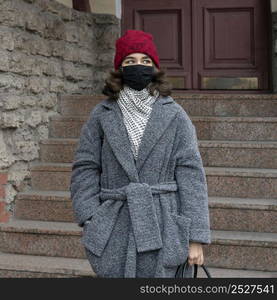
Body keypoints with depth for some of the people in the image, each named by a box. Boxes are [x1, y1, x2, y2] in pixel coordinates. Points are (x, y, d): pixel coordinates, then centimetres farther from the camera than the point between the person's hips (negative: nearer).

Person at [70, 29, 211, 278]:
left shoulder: (175, 115, 2)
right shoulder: (102, 115, 5)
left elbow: (191, 174, -1)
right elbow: (84, 169, 7)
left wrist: (196, 238, -6)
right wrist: (91, 220, -4)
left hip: (164, 230, -1)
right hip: (115, 233, 1)